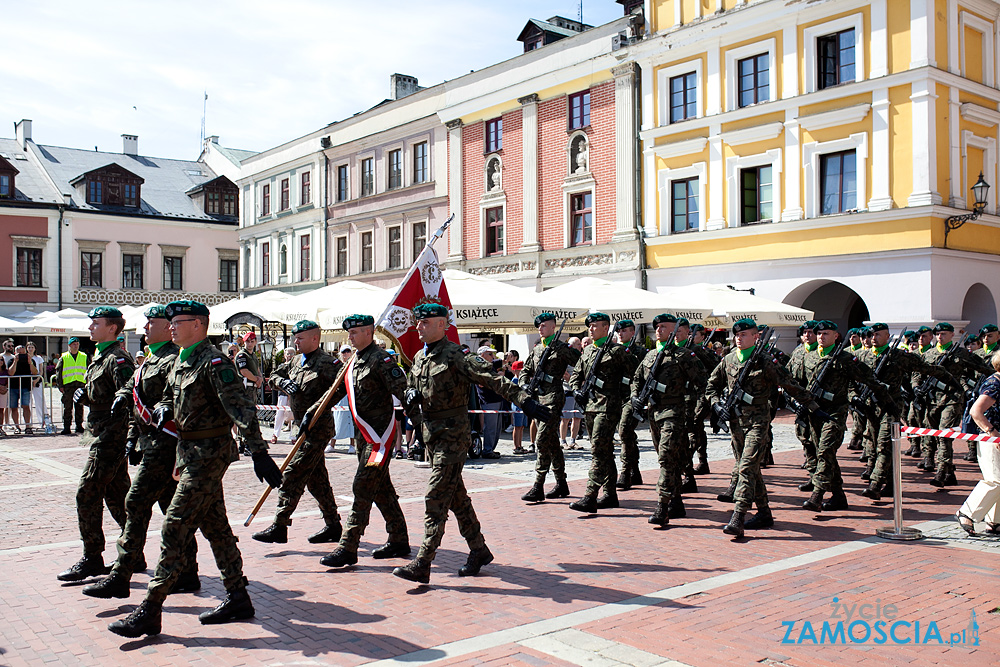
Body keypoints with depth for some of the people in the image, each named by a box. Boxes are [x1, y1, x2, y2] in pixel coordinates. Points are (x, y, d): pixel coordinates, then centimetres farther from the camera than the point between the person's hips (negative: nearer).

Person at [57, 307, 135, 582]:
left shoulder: (117, 359, -15)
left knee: (87, 495, -7)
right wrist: (82, 393, 3)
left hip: (110, 437, -10)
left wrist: (132, 435, -25)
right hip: (103, 437, 10)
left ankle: (92, 560, 2)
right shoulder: (100, 357, 16)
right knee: (116, 495, 13)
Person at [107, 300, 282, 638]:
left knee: (175, 529, -7)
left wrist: (259, 453, -32)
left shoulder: (214, 362, -17)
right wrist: (162, 411, -2)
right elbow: (168, 399, 24)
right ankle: (237, 598, 23)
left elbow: (241, 408, -25)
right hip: (191, 453, 10)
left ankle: (150, 611, 0)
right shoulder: (180, 361, 12)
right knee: (215, 526, 14)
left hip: (208, 454, -10)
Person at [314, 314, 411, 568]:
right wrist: (311, 412, 21)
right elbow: (337, 390, 23)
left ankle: (348, 548, -7)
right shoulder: (354, 363, 15)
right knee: (381, 488, 14)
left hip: (380, 433, -9)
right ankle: (399, 541, 24)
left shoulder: (381, 359, -12)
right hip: (364, 434, 9)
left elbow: (400, 388, -23)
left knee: (363, 488, -9)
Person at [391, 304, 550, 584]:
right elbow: (411, 388, 24)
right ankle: (479, 550, 28)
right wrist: (411, 395, -2)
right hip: (432, 434, 8)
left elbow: (492, 378, -22)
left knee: (435, 499, -9)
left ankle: (422, 565, -6)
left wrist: (524, 400, -31)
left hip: (452, 435, -8)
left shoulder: (454, 355, -14)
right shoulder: (419, 358, 11)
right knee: (456, 496, 15)